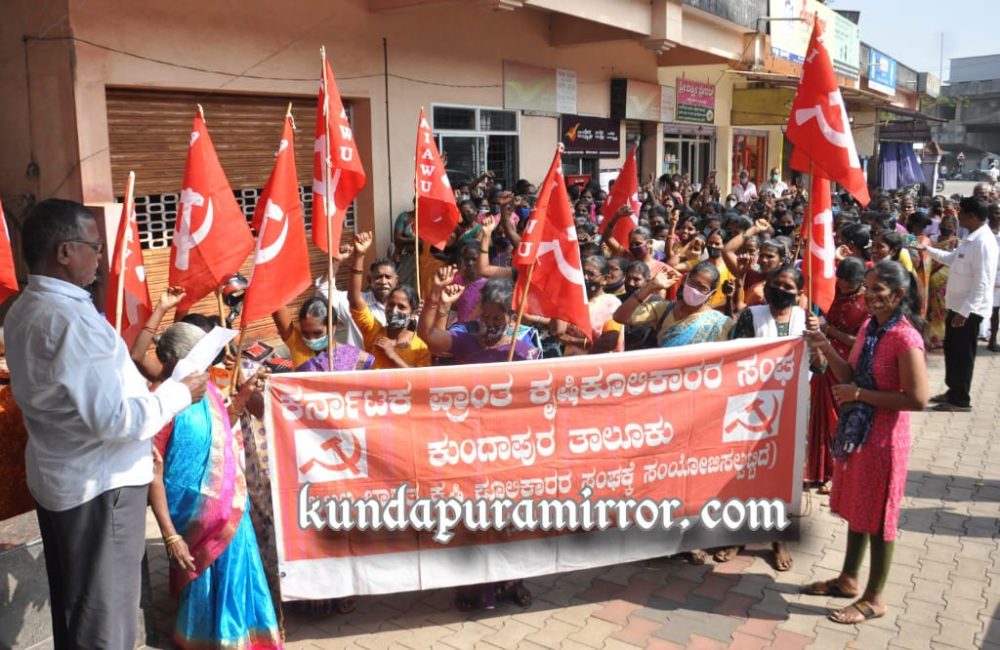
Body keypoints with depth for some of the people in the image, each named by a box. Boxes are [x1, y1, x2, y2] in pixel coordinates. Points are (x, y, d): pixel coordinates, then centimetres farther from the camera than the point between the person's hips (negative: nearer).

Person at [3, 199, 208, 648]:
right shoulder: (72, 319, -25)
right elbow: (115, 419, -26)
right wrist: (180, 393, -14)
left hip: (56, 477, 9)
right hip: (98, 486, -9)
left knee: (71, 605, 23)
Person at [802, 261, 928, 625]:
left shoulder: (905, 338, -20)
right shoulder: (869, 327, 6)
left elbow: (918, 399, -23)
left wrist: (860, 395, -22)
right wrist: (826, 349, -4)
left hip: (883, 437, -8)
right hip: (855, 430, 8)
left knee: (877, 515, 6)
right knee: (855, 508, 20)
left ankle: (874, 598, 22)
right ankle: (848, 579, 37)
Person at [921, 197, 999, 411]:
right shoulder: (971, 239, 10)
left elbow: (982, 282, -24)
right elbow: (952, 259, 28)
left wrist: (965, 311, -25)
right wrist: (928, 249, 24)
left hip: (969, 309, -10)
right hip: (957, 305, 10)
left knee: (962, 354, 0)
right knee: (951, 349, 18)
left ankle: (960, 400, 12)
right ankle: (953, 391, 31)